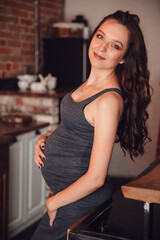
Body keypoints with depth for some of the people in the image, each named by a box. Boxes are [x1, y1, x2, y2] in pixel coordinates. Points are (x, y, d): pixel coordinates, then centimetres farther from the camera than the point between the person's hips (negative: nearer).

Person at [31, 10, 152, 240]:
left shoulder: (109, 100, -28)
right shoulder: (91, 83, 0)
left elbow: (96, 178, -26)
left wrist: (53, 203, -13)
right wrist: (46, 137, 0)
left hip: (78, 200, -8)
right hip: (64, 186, 8)